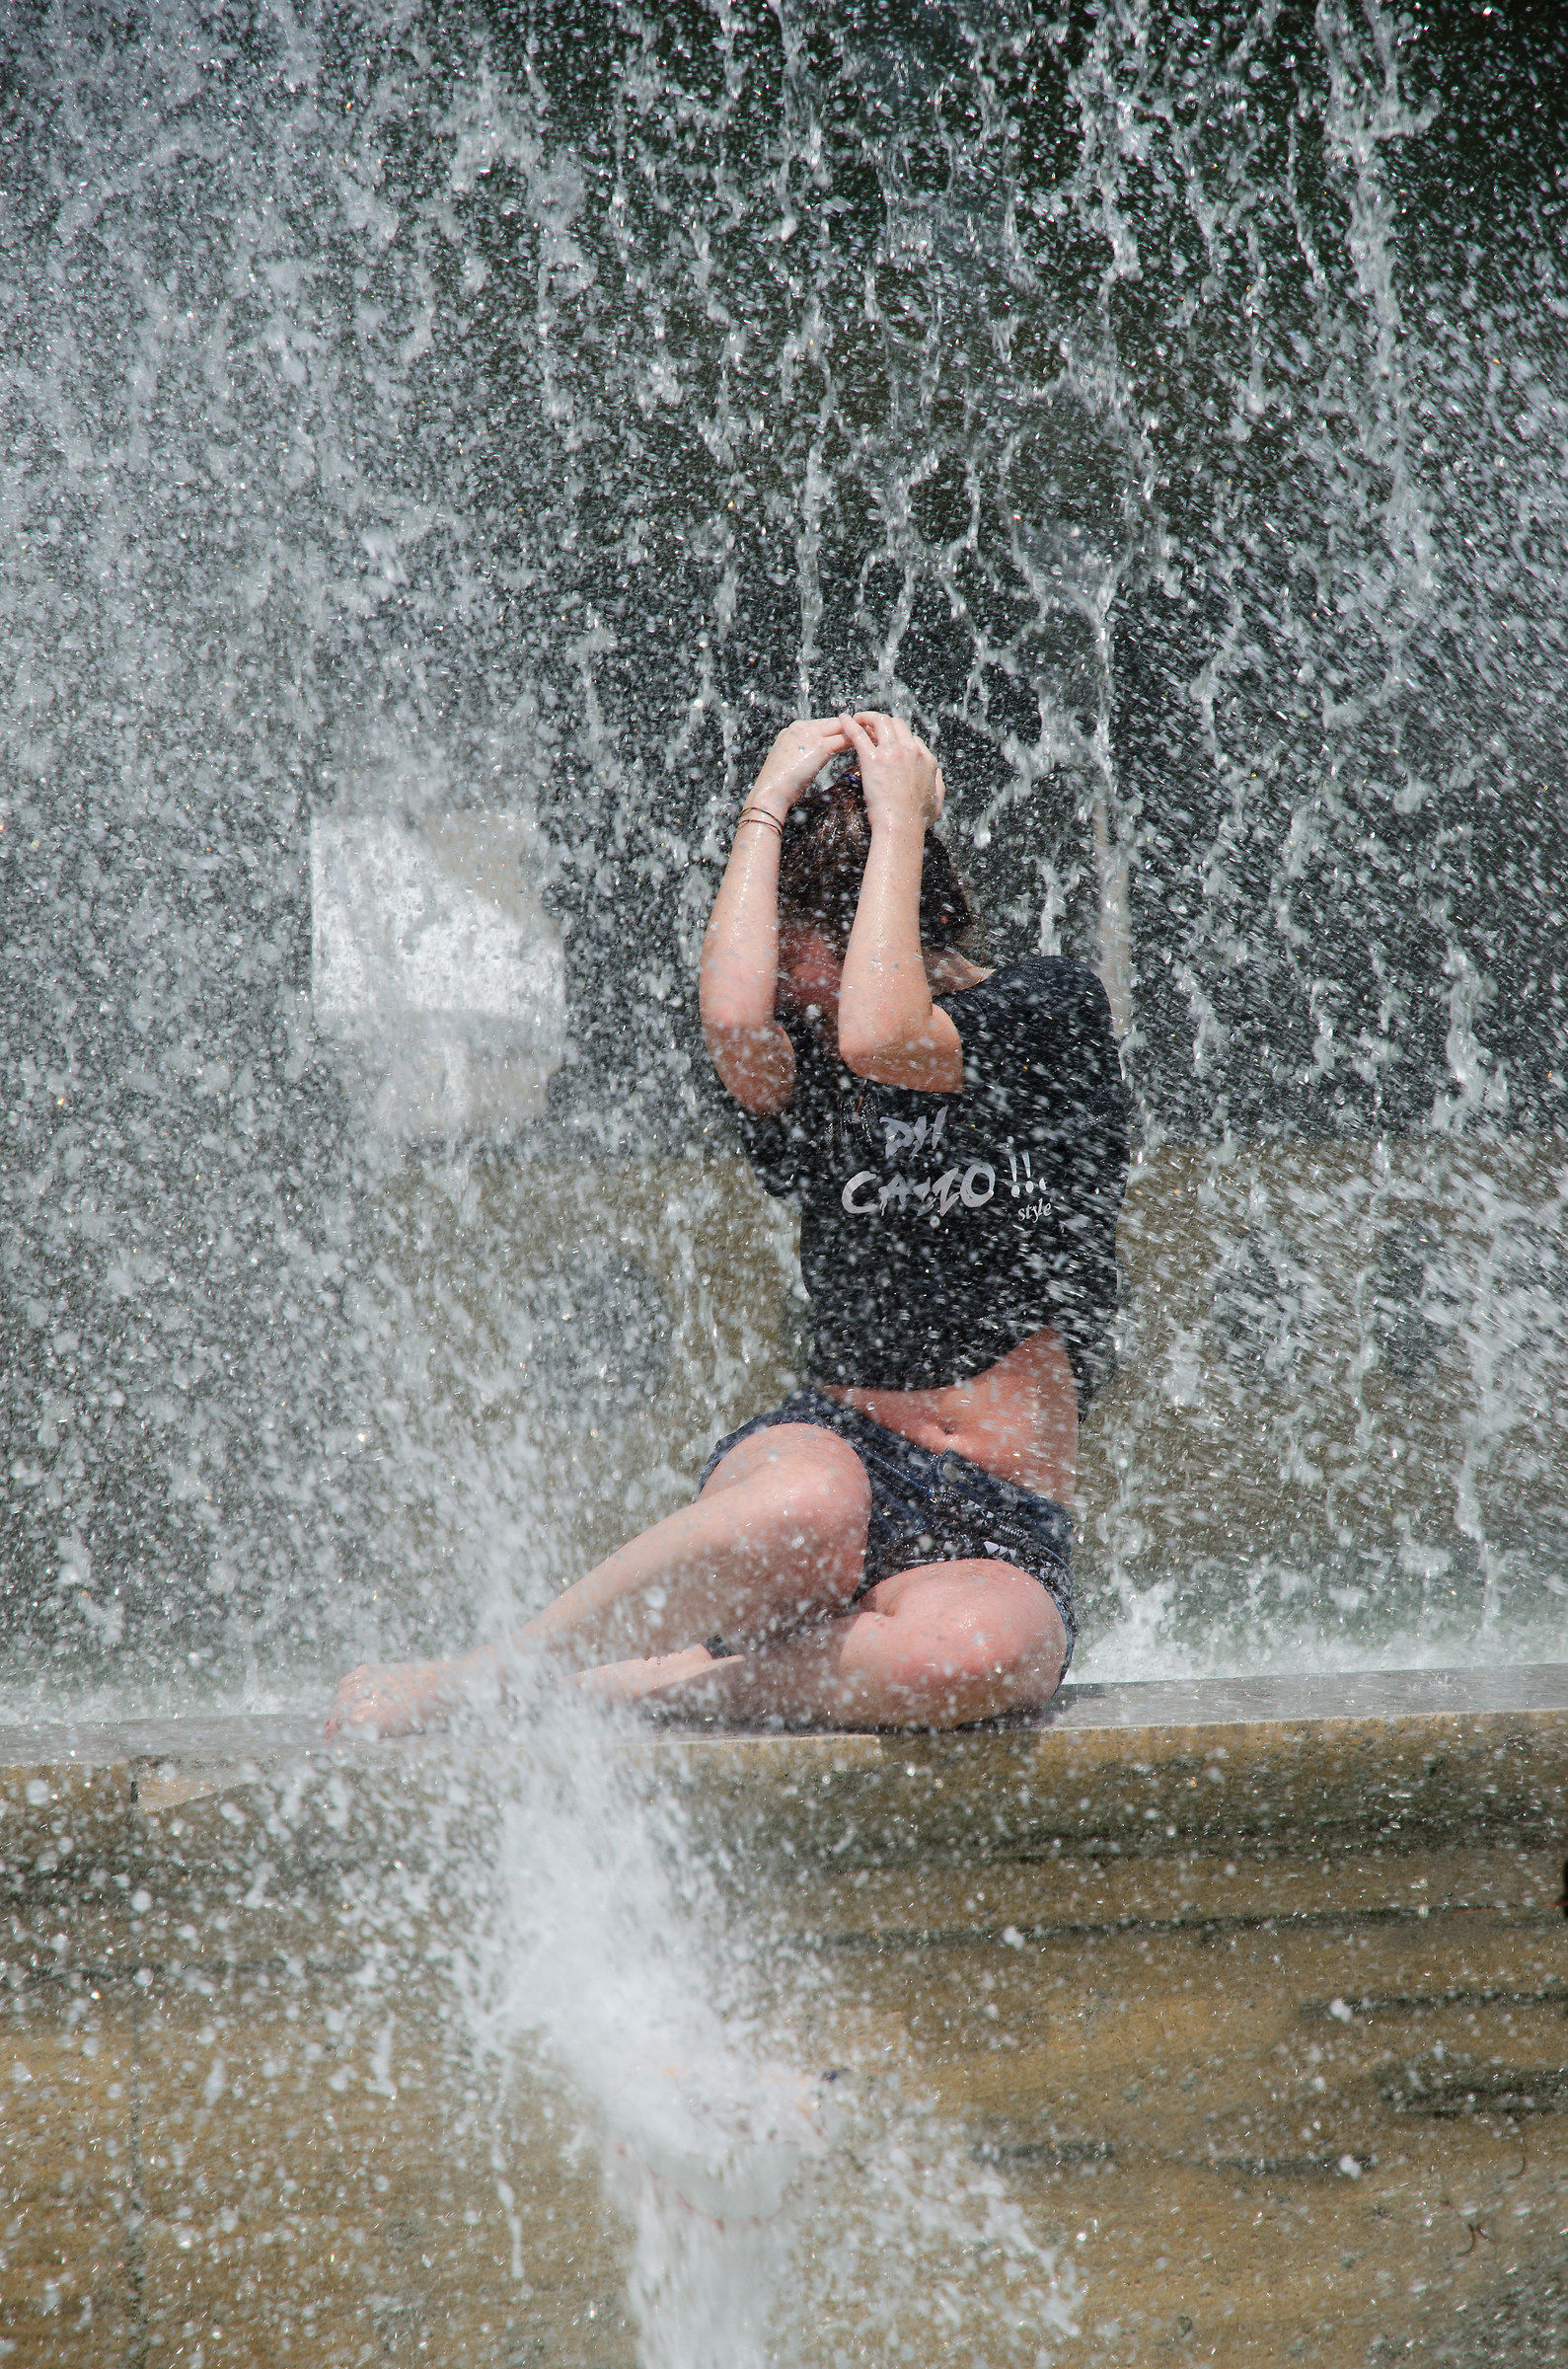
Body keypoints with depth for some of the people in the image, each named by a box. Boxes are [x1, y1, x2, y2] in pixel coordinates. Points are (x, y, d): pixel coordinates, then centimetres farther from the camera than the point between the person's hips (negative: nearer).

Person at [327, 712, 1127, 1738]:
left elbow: (880, 1038, -20)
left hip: (998, 1539, -2)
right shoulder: (806, 1056, 11)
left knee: (981, 1649, -40)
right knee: (808, 1502, -39)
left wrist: (897, 821, -11)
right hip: (837, 1451, 2)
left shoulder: (1053, 1006, 2)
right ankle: (466, 1682, -26)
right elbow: (734, 1022, -15)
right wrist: (768, 811, -4)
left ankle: (628, 1684, -29)